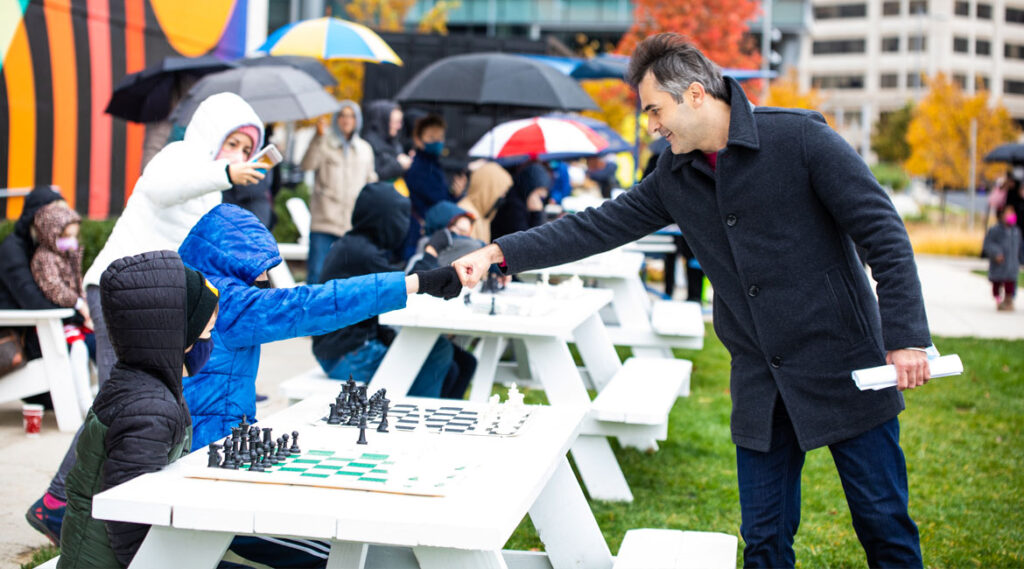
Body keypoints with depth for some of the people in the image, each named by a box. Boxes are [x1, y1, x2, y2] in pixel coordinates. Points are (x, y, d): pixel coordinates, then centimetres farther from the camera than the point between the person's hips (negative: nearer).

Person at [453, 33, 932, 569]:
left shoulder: (800, 138, -12)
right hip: (760, 384, 5)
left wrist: (906, 337, -18)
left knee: (884, 523, 5)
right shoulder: (674, 178, 6)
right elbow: (596, 227, 7)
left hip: (841, 365, -5)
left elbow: (884, 233, -12)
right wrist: (499, 253, -1)